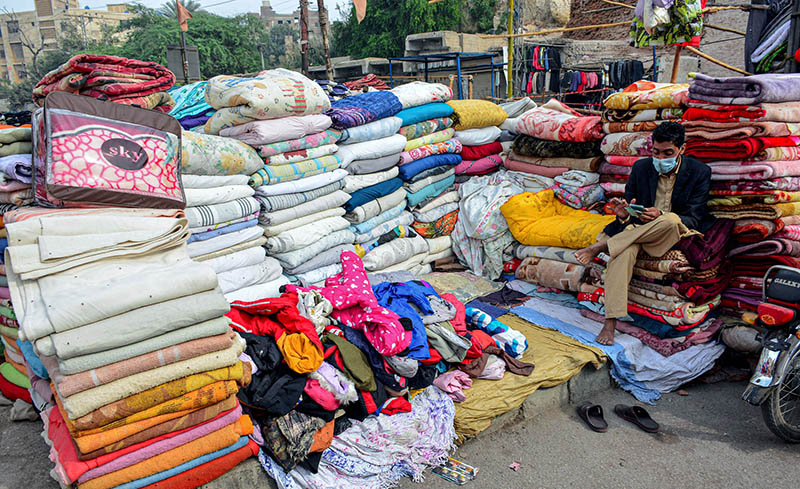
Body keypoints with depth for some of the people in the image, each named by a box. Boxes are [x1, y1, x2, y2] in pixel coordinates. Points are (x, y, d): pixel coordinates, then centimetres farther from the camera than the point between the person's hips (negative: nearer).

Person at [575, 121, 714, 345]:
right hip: (640, 229, 2)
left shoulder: (699, 172, -2)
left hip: (679, 234, -1)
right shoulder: (641, 167, 7)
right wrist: (624, 214, -16)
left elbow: (693, 219, -8)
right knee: (625, 249, -35)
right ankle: (610, 322, -41)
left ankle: (601, 245, -30)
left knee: (671, 220, -39)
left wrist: (660, 216, -29)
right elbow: (629, 206, 12)